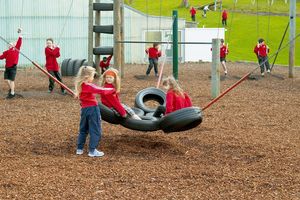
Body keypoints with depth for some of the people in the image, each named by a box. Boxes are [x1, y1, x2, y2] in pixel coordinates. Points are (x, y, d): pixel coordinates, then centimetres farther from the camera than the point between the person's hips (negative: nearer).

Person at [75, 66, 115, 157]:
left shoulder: (79, 85, 3)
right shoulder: (89, 86, -19)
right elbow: (102, 90, -22)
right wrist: (112, 90, -9)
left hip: (84, 109, 8)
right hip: (92, 109, -8)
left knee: (83, 129, 18)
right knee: (95, 130, 0)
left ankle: (79, 149, 21)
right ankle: (92, 150, 0)